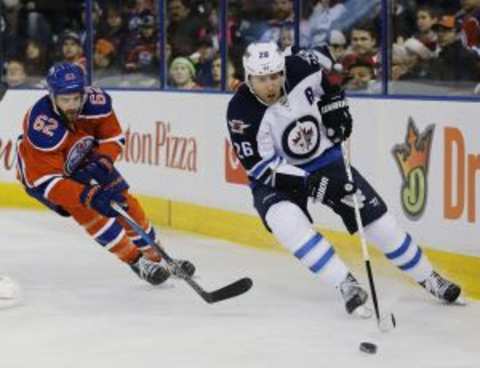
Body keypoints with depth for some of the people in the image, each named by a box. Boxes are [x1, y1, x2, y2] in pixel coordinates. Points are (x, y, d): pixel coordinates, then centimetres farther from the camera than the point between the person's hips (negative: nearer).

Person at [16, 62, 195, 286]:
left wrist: (102, 162, -27)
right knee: (90, 213, -20)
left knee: (125, 204, 4)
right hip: (39, 171, -5)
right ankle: (138, 262, -7)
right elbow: (47, 181, -38)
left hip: (84, 162, 5)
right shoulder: (41, 128, -40)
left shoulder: (95, 101, -26)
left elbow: (113, 136, -8)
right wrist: (87, 196, -47)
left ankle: (157, 257, 22)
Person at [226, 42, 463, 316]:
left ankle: (428, 278, 19)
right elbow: (260, 167, -24)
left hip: (324, 158, 3)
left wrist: (335, 105, -4)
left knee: (375, 216, 0)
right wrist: (306, 183, -32)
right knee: (286, 221, -33)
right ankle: (347, 286, -27)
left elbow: (324, 71, 6)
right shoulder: (242, 112, -26)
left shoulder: (300, 68, -19)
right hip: (277, 176, -3)